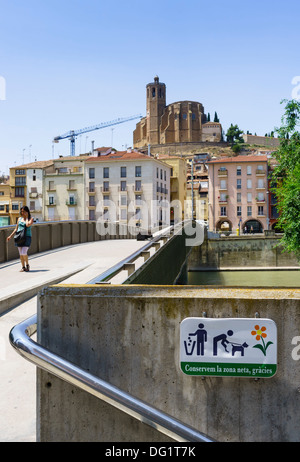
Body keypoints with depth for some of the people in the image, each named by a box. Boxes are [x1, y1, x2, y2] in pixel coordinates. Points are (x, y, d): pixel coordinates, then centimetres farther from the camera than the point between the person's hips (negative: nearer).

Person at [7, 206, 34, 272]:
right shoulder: (19, 219, 12)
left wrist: (27, 217, -9)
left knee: (24, 253, -15)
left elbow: (27, 225, -23)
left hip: (27, 237, -5)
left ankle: (27, 264, 8)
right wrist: (11, 236, 12)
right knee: (20, 254, 4)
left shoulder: (31, 219, -2)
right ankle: (23, 267, 13)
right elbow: (16, 229, 17)